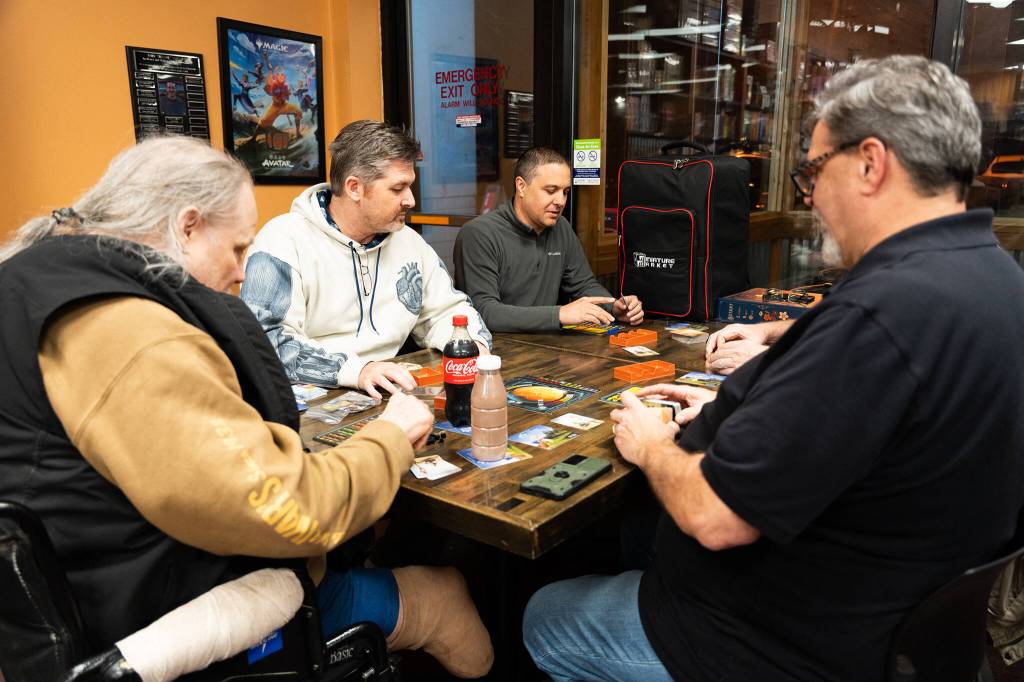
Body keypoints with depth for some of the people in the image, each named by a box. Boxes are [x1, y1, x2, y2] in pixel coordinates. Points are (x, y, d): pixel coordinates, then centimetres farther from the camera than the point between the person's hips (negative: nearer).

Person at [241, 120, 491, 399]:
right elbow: (265, 341, -18)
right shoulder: (284, 240, -8)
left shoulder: (409, 240, 13)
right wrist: (355, 369, -28)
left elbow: (447, 310, 22)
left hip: (389, 398, 5)